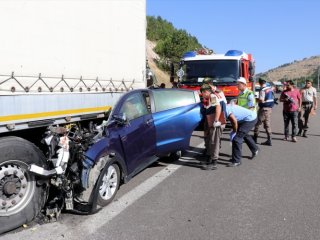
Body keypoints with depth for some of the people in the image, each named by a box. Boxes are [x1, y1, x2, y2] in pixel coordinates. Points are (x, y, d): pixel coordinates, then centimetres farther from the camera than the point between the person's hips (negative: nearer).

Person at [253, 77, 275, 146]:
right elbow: (273, 98, 21)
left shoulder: (262, 90, -15)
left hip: (264, 108, -8)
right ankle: (269, 140, 6)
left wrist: (256, 99, -3)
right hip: (270, 108, 8)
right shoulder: (270, 88, 9)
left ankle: (255, 138, 10)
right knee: (267, 124, 8)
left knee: (257, 123, 4)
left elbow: (261, 100, -19)